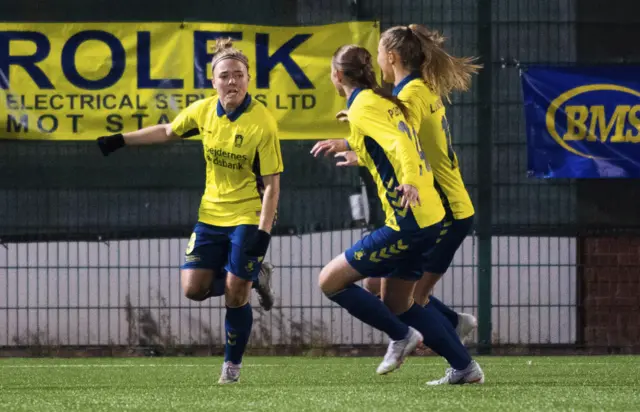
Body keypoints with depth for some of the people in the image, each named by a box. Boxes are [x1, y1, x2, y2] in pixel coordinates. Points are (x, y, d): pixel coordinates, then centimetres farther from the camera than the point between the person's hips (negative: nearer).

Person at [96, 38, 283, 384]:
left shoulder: (262, 123, -18)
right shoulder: (203, 111, -4)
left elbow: (272, 184, -15)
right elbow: (168, 132, 18)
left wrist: (263, 231, -21)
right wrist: (120, 141, 17)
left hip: (248, 217, -5)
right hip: (211, 213, 5)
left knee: (236, 295, -8)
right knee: (194, 288, -4)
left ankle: (232, 365, 13)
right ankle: (237, 278, 28)